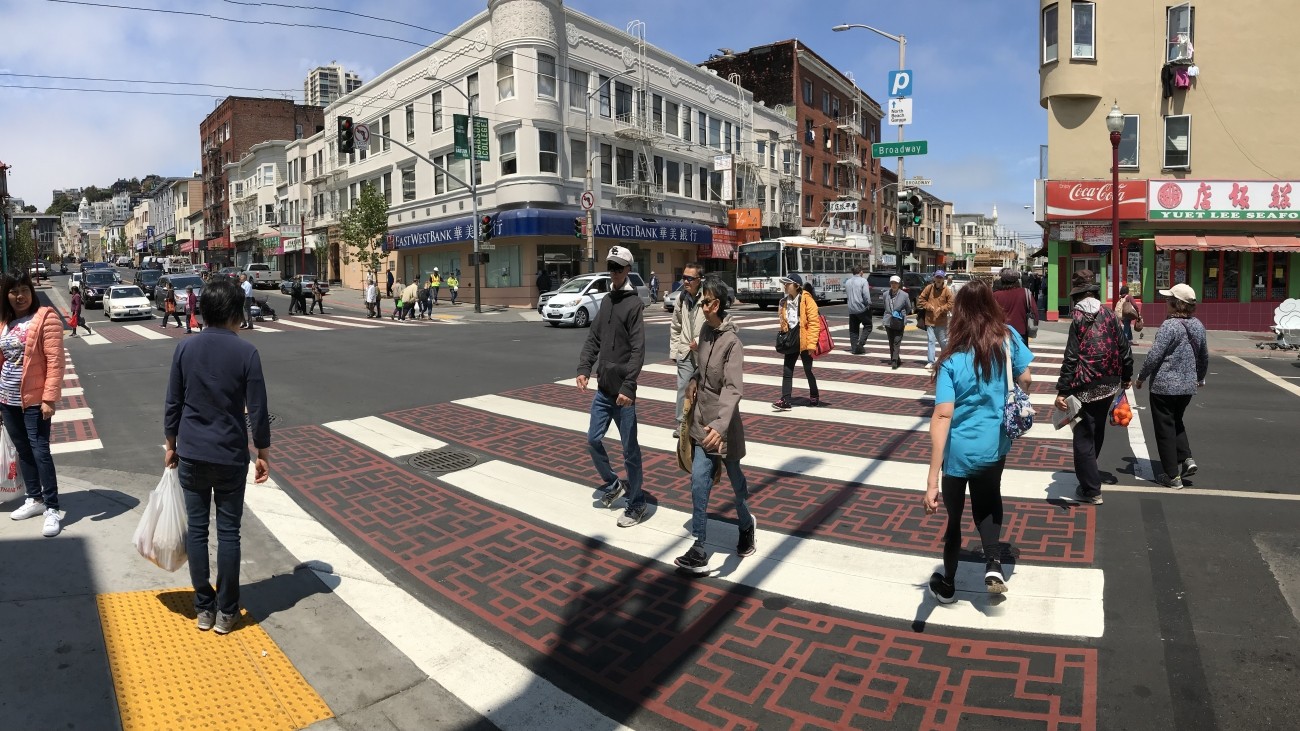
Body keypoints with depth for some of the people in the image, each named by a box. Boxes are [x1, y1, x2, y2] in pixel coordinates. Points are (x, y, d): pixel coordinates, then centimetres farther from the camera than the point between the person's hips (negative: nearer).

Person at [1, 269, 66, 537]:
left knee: (39, 450, -6)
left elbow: (55, 361, -15)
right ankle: (34, 499, 27)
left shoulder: (45, 317, -10)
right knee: (23, 450, 14)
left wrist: (49, 397, -19)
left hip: (35, 399, -7)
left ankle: (52, 509, 0)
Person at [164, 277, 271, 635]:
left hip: (191, 454, 3)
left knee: (196, 529, 12)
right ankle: (226, 611, 14)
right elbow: (257, 411, -10)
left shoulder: (185, 349, -2)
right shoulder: (246, 352, -11)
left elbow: (172, 404, 3)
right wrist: (263, 453, 1)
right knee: (228, 531, 6)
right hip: (231, 457, -3)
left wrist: (171, 445, 16)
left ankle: (204, 607, 21)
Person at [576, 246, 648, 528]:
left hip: (622, 391, -7)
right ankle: (612, 484, 34)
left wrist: (628, 386, -25)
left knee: (630, 449, 2)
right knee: (593, 440, 12)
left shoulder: (634, 304, -10)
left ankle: (636, 503, 16)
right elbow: (593, 338, 12)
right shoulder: (606, 301, 13)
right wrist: (584, 368, -2)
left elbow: (637, 350, -17)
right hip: (602, 388, 7)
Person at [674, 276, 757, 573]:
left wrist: (720, 425, -46)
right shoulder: (705, 332, 3)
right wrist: (695, 379, 4)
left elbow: (733, 388, -33)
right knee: (700, 481, -1)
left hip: (721, 426, -5)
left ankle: (746, 525, 43)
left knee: (734, 476, 15)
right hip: (703, 422, 6)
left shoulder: (732, 342, -21)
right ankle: (699, 550, 5)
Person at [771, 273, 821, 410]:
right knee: (787, 371, 0)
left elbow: (813, 323, -16)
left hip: (804, 342, -6)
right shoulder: (785, 301, 7)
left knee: (808, 371, 9)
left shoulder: (806, 300, -13)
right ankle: (785, 401, 2)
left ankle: (814, 396, 29)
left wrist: (811, 343, -19)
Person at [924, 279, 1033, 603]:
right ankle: (993, 564, 9)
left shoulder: (952, 359, -17)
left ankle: (947, 585, 35)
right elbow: (1026, 381, 5)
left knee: (954, 514, 17)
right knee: (987, 503, 29)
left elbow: (942, 416, -25)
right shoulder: (1007, 338, -9)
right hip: (995, 445, 3)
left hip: (959, 450, -3)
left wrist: (932, 480, -26)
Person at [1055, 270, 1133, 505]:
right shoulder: (1109, 314, 3)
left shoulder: (1078, 317, -12)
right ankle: (1089, 475, 41)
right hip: (1109, 385, 6)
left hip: (1085, 388, -6)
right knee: (1097, 432, 22)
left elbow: (1071, 357, -17)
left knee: (1084, 437, 2)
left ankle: (1091, 490, 6)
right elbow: (1124, 348, 8)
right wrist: (1126, 377, 23)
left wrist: (1062, 391, -16)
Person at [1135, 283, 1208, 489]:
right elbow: (1204, 356, 17)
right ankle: (1187, 458, 10)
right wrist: (1200, 378, 33)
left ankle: (1172, 476, 7)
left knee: (1165, 429, 3)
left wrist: (1141, 378, -5)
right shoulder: (1198, 326, 6)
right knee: (1177, 422, 26)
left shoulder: (1169, 325, -17)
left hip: (1164, 386, -7)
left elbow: (1154, 356, -19)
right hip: (1188, 386, 7)